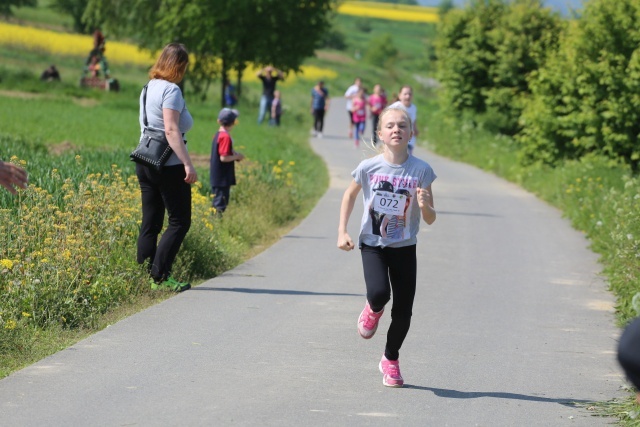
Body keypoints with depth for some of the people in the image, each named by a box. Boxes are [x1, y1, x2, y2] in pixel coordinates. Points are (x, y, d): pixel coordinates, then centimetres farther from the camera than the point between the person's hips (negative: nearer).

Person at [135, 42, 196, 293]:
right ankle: (160, 277, -7)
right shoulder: (171, 90, -13)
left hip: (145, 163, 8)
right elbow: (171, 130, -21)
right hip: (169, 166, -8)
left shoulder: (148, 88, 13)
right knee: (179, 221, -1)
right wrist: (188, 164, -24)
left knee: (150, 223, 10)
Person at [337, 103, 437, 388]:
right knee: (379, 293, -27)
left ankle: (391, 360, 29)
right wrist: (342, 231, 4)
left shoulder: (421, 170, -9)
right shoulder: (369, 167, -8)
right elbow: (350, 195, 12)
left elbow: (430, 220, -4)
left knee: (403, 311, 2)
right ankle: (373, 310, 13)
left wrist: (425, 205, -27)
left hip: (404, 247, 1)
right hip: (372, 244, -1)